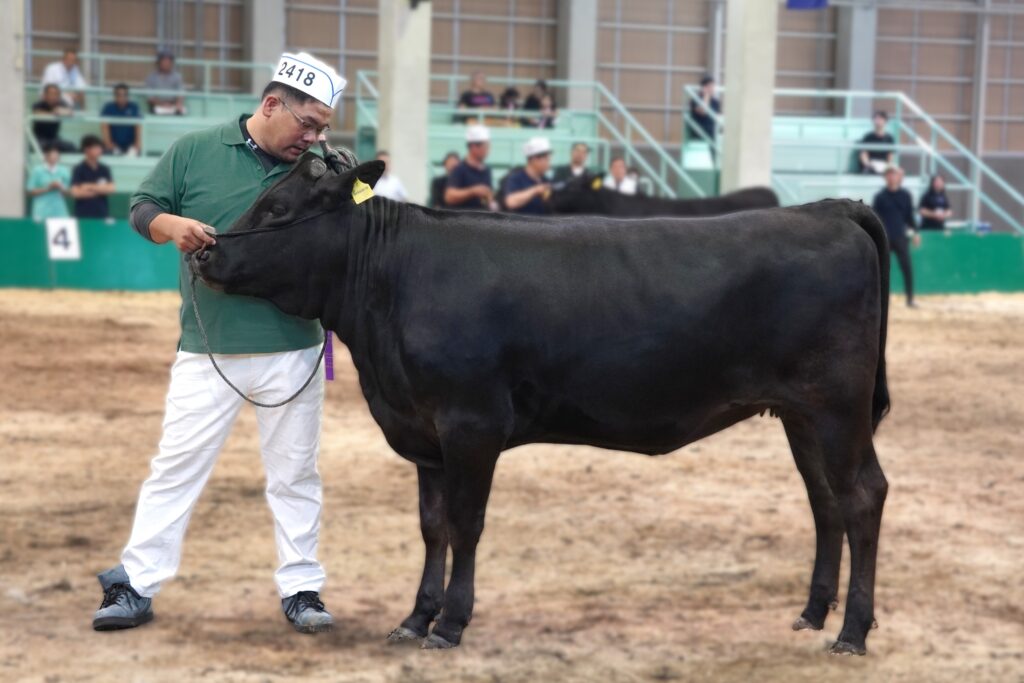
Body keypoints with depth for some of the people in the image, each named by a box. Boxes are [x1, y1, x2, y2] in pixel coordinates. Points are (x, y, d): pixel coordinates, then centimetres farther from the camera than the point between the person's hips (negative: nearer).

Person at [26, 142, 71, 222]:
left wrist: (60, 188, -8)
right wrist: (47, 189, -12)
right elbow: (30, 192, 0)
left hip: (60, 213, 3)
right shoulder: (37, 171, 0)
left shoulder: (64, 171, 8)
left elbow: (68, 192, 14)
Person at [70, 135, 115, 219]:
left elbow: (110, 189, -1)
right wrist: (100, 189, -6)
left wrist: (91, 187, -11)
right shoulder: (78, 170, -3)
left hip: (103, 215, 4)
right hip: (84, 216, -4)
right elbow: (75, 192, -14)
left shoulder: (105, 169, 10)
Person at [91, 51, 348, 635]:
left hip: (292, 351, 2)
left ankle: (301, 590, 18)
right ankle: (136, 587, 8)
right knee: (176, 468, 3)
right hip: (206, 350, -1)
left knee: (295, 475, 9)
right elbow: (143, 208, 3)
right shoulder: (195, 151, -1)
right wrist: (173, 225, -16)